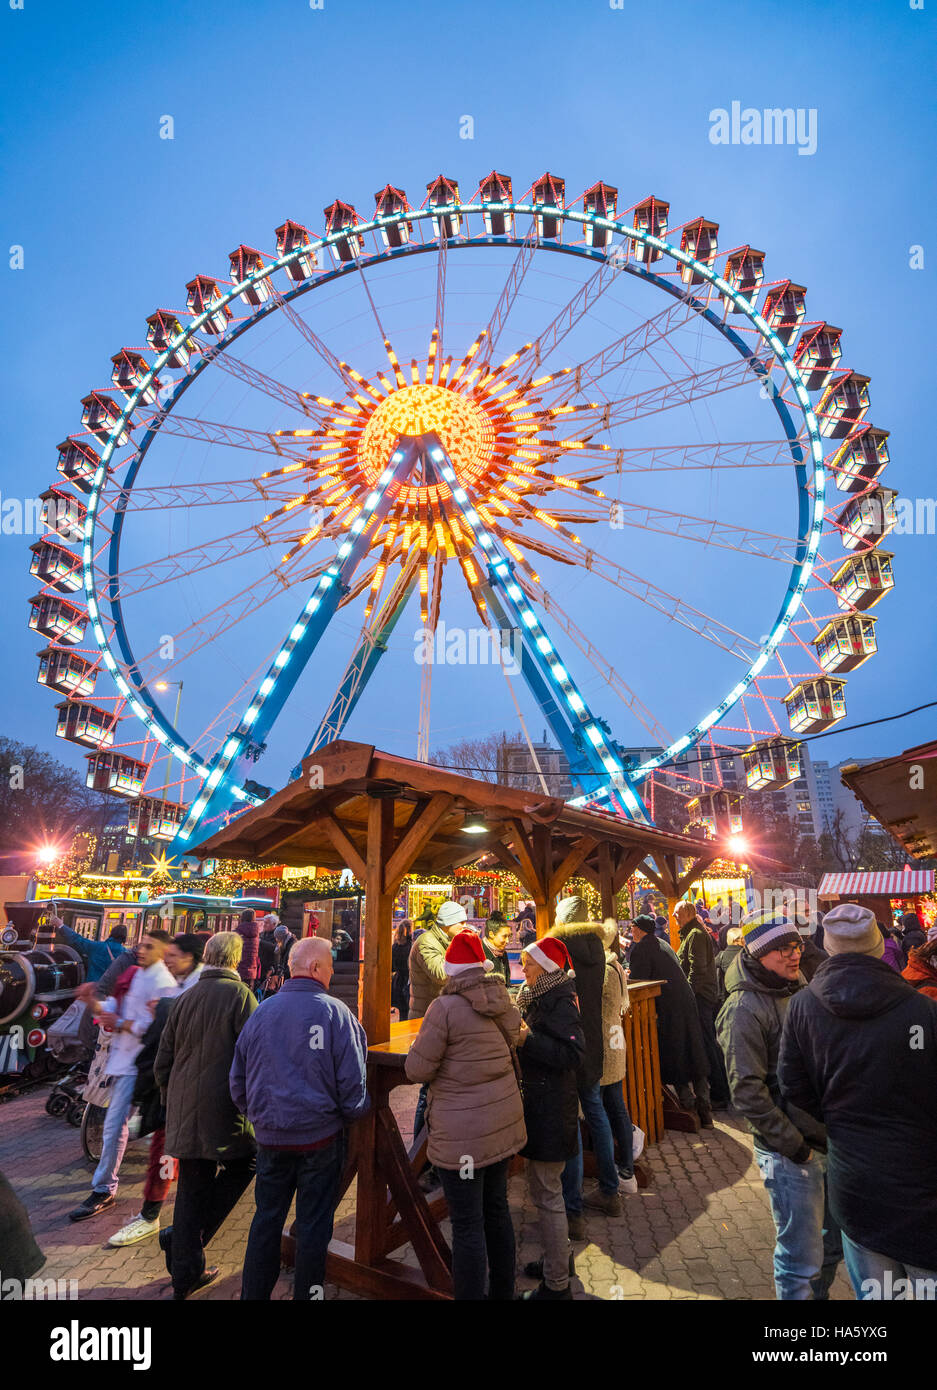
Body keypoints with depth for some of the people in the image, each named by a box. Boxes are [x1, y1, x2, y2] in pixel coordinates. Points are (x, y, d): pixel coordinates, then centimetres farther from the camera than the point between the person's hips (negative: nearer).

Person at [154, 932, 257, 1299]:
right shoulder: (239, 994, -13)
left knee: (191, 1189, 16)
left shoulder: (184, 999, 5)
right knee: (242, 1165, 16)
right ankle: (188, 1237, 7)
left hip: (184, 1115, 6)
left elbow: (162, 1063, 12)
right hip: (225, 1112, -6)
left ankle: (185, 1276, 24)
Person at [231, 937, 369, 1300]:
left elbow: (238, 1079, 9)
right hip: (320, 1135, -4)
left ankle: (253, 1293, 28)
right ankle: (306, 1293, 23)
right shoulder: (335, 1013, -15)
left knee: (266, 1219, 19)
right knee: (313, 1226, 12)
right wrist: (351, 1116, 6)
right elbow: (352, 1080, -12)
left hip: (270, 1137, 4)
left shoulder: (260, 1012, -1)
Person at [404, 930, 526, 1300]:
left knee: (467, 1226, 5)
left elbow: (417, 1069, -15)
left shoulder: (445, 1008, -20)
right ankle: (502, 1292, 38)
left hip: (463, 1134, -7)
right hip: (503, 1121, 7)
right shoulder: (503, 1004, 1)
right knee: (496, 1210, 23)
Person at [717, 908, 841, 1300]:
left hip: (829, 1141, 7)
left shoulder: (801, 991, 4)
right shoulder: (744, 1009, -20)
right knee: (802, 1261, 5)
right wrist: (795, 1147, -17)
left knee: (833, 1242, 22)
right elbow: (747, 1093, -21)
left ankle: (819, 1294, 43)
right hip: (790, 1154, -7)